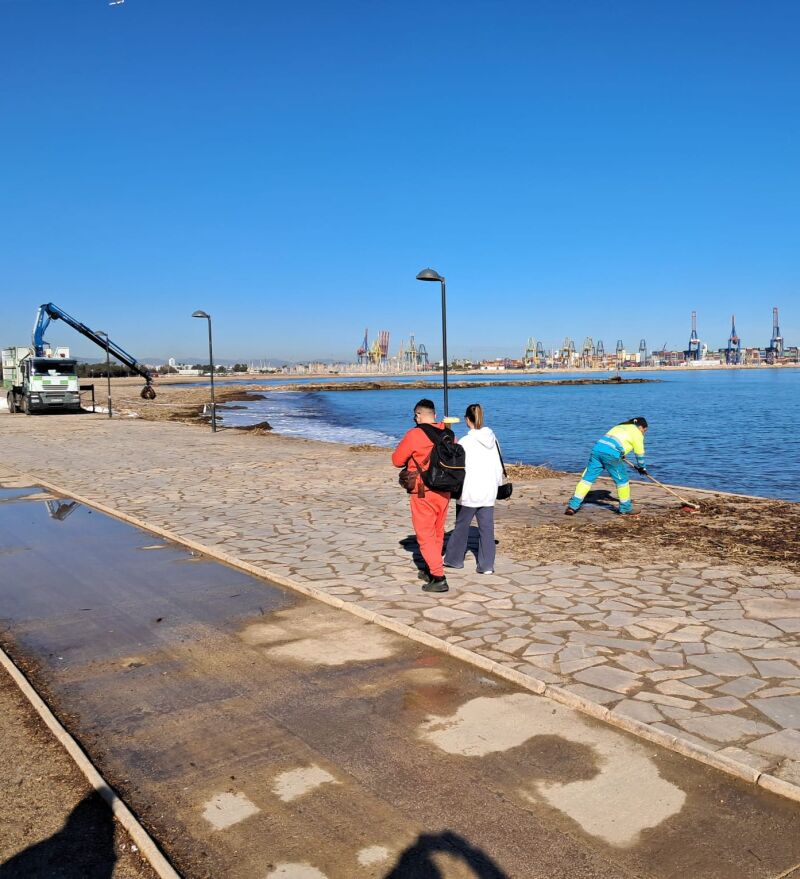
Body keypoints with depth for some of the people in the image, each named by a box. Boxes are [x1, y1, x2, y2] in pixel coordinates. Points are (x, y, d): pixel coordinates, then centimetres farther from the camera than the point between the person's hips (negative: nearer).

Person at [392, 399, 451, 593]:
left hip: (423, 492, -6)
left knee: (425, 535, 1)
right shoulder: (447, 433, 0)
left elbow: (397, 460, -5)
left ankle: (438, 578, -6)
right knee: (437, 533, 19)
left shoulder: (414, 435, -15)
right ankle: (430, 570, 34)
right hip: (444, 491, 6)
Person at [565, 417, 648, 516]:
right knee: (622, 480, 11)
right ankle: (626, 509, 20)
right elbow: (639, 453, 17)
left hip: (597, 448, 6)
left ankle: (572, 506, -1)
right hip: (611, 454, -6)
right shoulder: (637, 433, 13)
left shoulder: (620, 427, 32)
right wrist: (641, 467, 32)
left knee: (587, 478, 5)